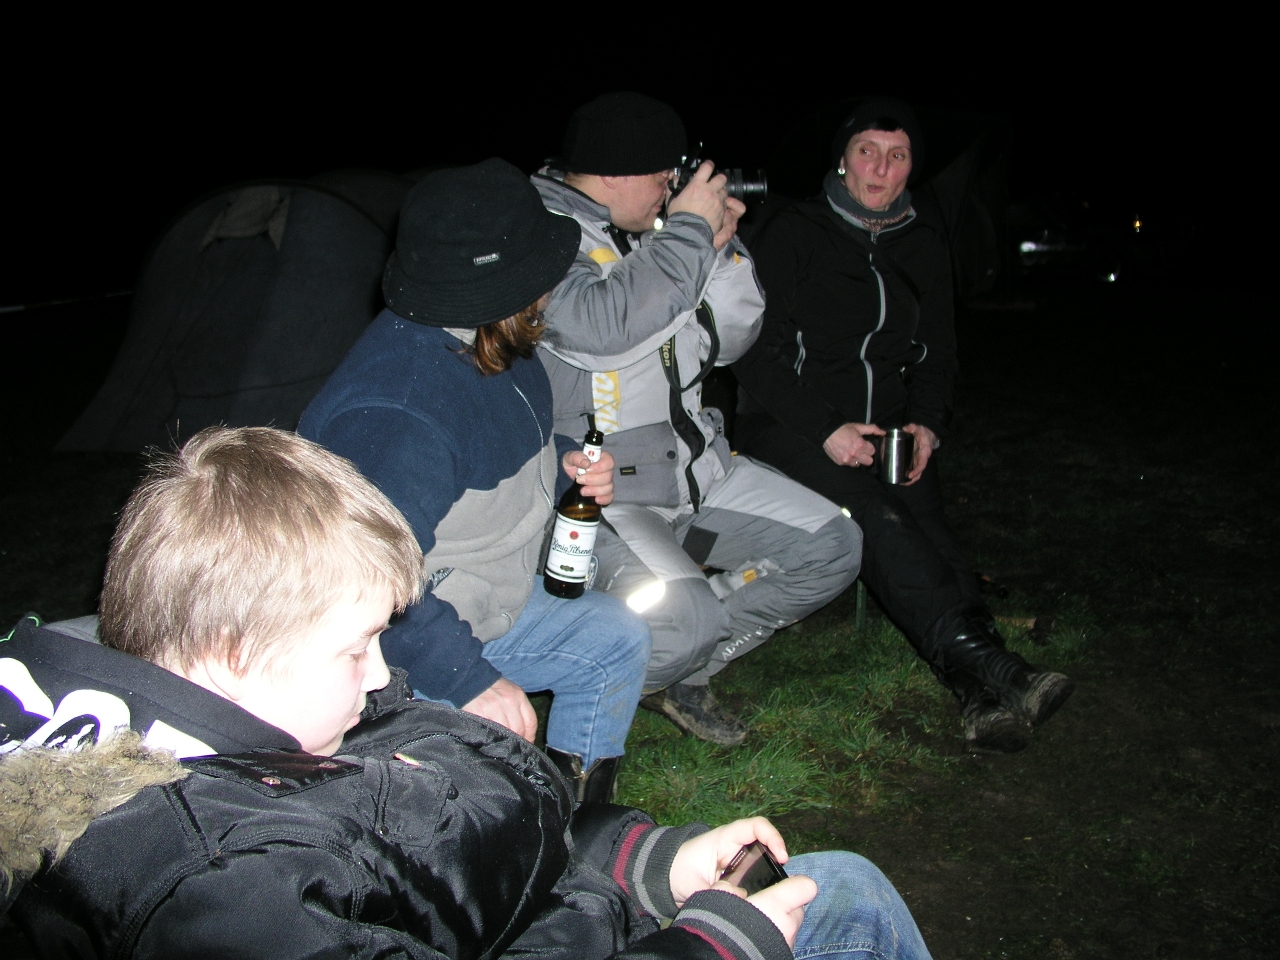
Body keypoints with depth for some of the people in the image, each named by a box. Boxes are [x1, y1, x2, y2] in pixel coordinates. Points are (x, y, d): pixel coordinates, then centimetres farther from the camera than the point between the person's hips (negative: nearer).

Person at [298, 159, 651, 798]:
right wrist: (470, 680, -35)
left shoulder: (495, 348, -2)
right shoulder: (394, 413, -34)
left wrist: (564, 462, -2)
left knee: (617, 637, 14)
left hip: (489, 607, 10)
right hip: (398, 649, -10)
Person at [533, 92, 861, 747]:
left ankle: (683, 673, 15)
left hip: (692, 464, 8)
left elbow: (727, 343, 15)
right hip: (592, 488, -8)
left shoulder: (649, 231, 12)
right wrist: (689, 231, -19)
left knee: (831, 549, 3)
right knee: (686, 617, -30)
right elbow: (598, 327, -31)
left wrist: (721, 249, -1)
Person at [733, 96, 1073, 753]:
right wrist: (825, 429, -17)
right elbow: (757, 351, -5)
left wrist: (927, 423, -1)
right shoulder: (792, 235, 1)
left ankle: (985, 698, -43)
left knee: (924, 522, -27)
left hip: (888, 432, 4)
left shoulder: (925, 250, 16)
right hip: (791, 428, -4)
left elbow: (938, 356, 20)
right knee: (875, 518, -33)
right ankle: (982, 662, -47)